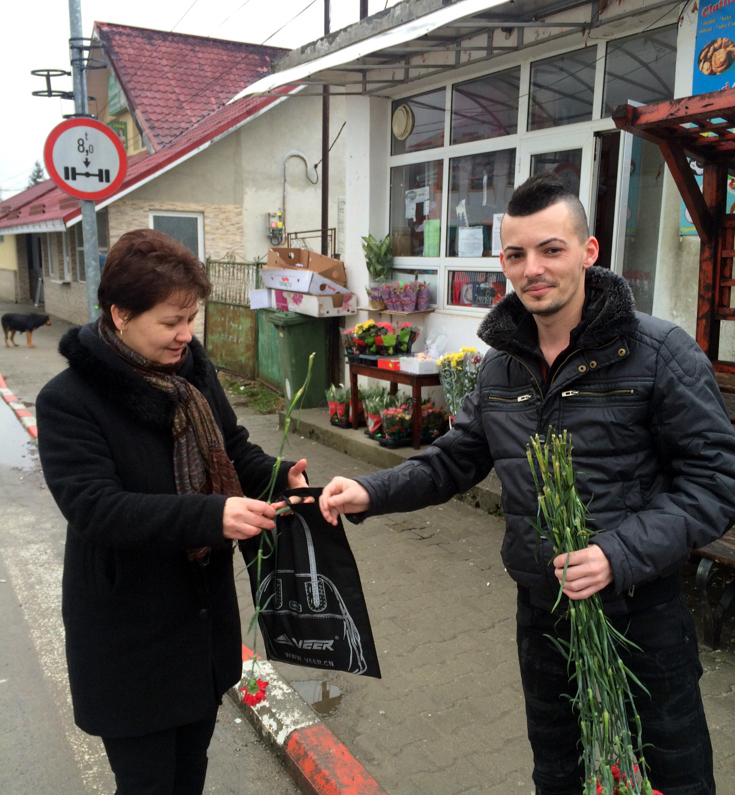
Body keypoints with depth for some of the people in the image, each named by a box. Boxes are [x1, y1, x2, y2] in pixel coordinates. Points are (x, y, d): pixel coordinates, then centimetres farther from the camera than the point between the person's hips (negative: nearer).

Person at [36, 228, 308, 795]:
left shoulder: (193, 369, -2)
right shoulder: (68, 401, -19)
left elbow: (234, 447, 9)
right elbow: (93, 507, -28)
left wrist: (278, 476, -13)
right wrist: (211, 514, -37)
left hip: (207, 612, 5)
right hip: (128, 635, -5)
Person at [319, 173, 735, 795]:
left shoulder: (659, 352, -15)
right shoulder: (501, 364, 2)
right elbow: (456, 459, 8)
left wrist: (621, 554, -28)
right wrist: (371, 494, -7)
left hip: (641, 607, -4)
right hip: (542, 607, 5)